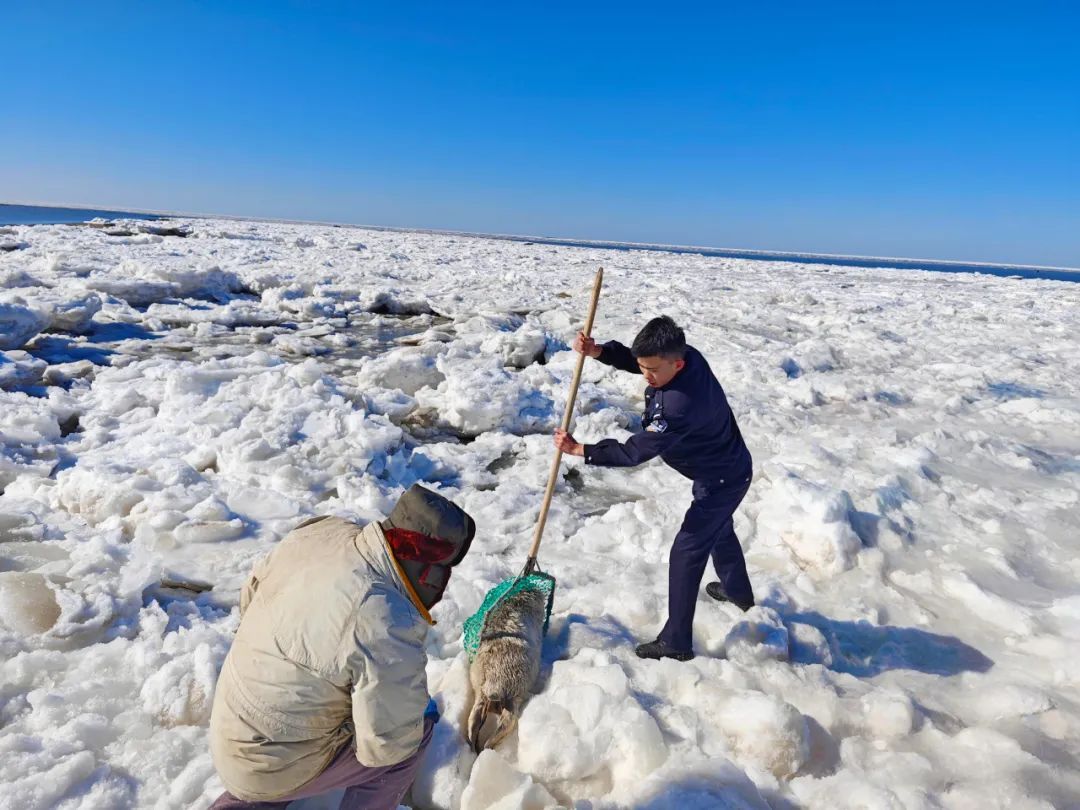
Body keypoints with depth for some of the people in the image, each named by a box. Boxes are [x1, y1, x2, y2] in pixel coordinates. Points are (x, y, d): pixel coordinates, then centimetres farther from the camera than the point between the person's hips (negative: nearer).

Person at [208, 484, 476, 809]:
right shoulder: (389, 630, -32)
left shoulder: (318, 531, -12)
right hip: (273, 770, -7)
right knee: (421, 726, 2)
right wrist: (418, 714, -1)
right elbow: (385, 744, -21)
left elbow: (250, 597, 5)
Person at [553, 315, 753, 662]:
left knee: (687, 553, -4)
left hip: (724, 479, -10)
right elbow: (631, 358, -2)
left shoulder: (681, 403, -41)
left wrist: (578, 449, -28)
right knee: (719, 529, 31)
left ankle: (676, 641, 8)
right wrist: (597, 351, -22)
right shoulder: (687, 355, -16)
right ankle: (738, 590, 57)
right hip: (721, 466, 10)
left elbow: (636, 451, -34)